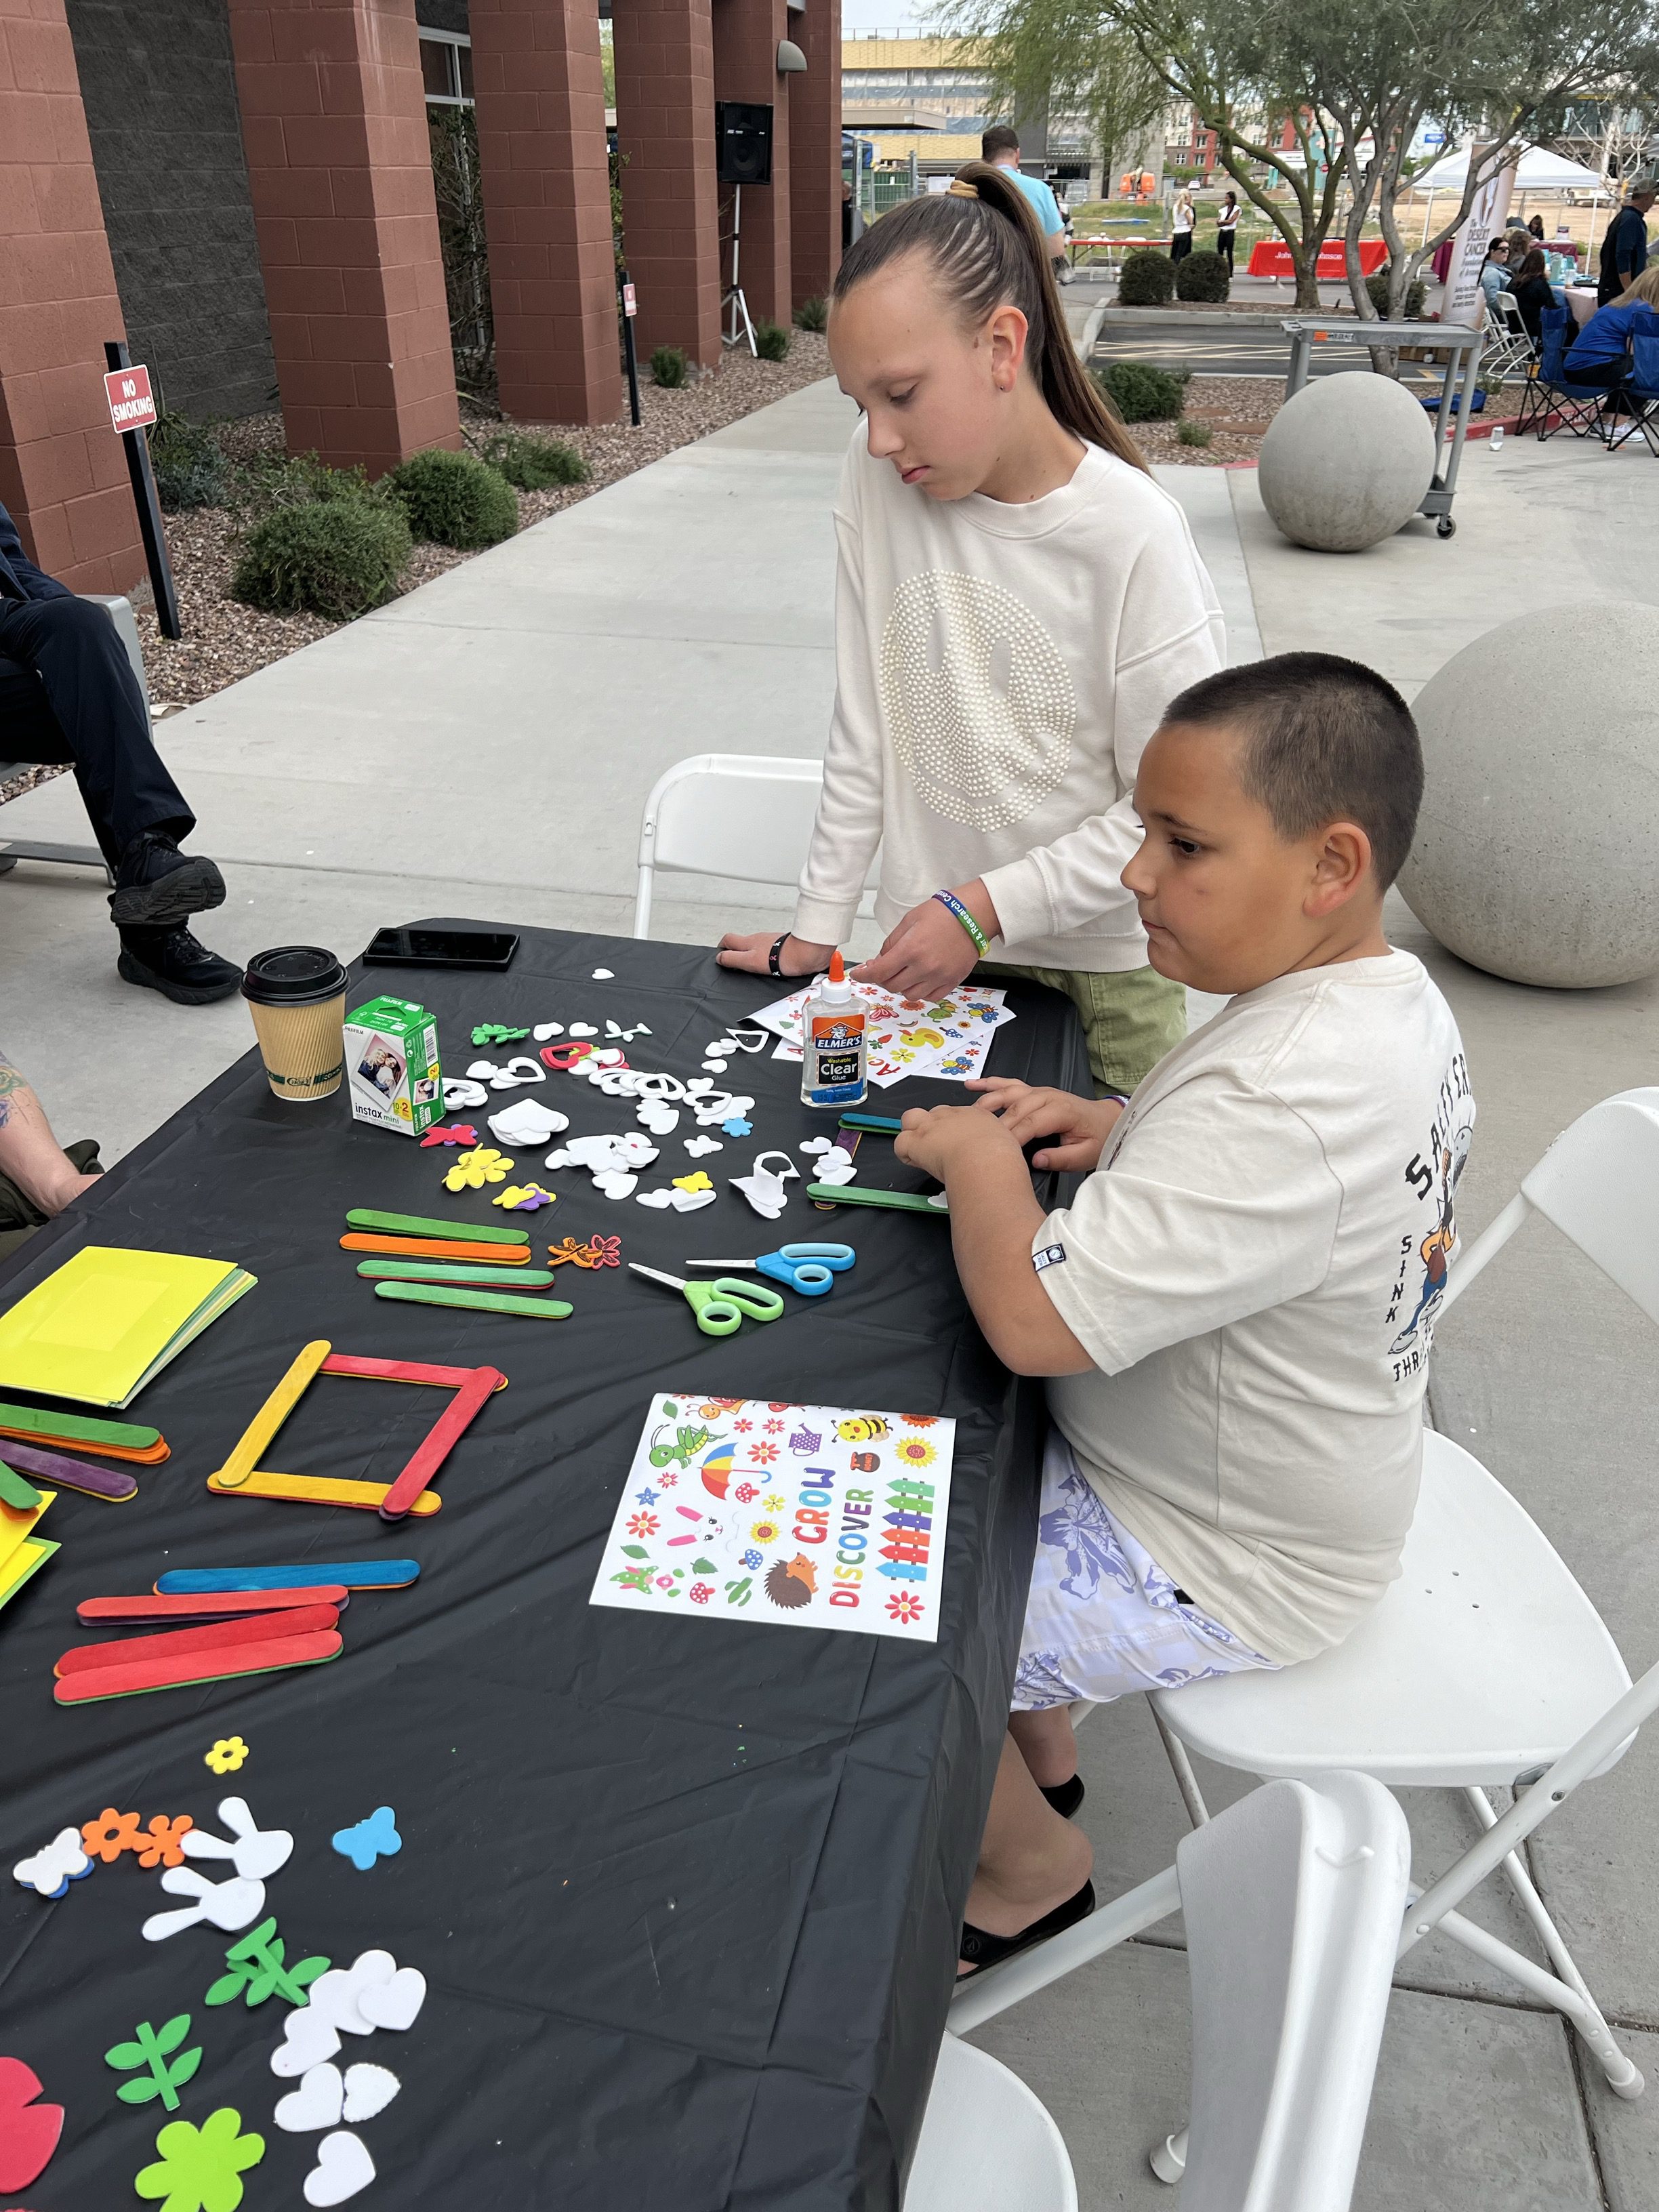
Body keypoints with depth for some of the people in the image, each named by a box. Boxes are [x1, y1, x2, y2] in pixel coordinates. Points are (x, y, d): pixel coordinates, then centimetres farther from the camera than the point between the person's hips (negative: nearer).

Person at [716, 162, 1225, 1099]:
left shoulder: (1136, 536, -20)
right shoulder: (878, 475, -8)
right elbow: (866, 723, -1)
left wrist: (985, 909, -15)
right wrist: (820, 924, 1)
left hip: (1103, 965, -3)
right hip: (931, 948, 3)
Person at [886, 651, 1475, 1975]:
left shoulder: (1281, 1103, -37)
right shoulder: (1395, 998, -4)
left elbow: (1030, 1320, -37)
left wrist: (979, 1152, -18)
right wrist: (1121, 1132, -4)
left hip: (1221, 1570, -10)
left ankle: (1035, 1869, 25)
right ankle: (1036, 1752, 35)